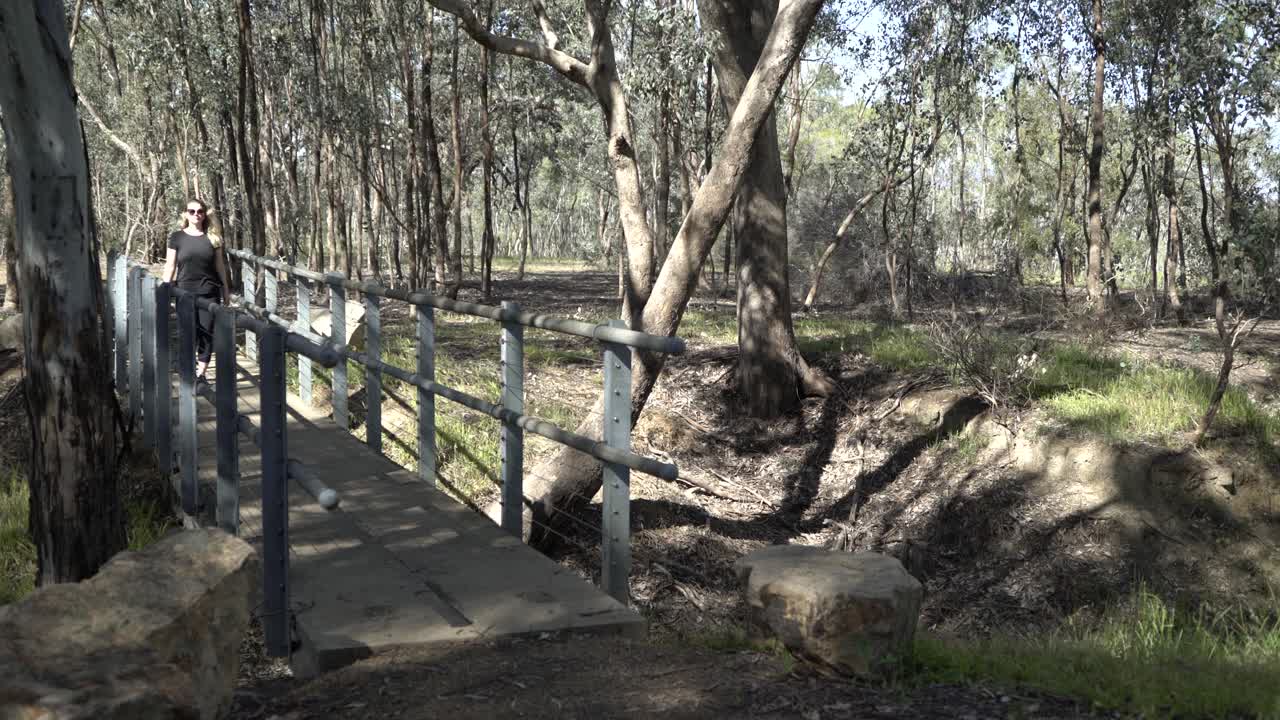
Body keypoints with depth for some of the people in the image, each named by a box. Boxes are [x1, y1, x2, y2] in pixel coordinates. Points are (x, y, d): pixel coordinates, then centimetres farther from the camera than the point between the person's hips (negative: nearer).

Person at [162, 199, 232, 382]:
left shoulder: (213, 237, 6)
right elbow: (170, 267, 3)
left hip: (209, 293, 1)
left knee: (207, 334, 0)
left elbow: (220, 266, 11)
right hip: (185, 293, -1)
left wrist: (226, 292, 12)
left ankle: (200, 373, 9)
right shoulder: (177, 237, 2)